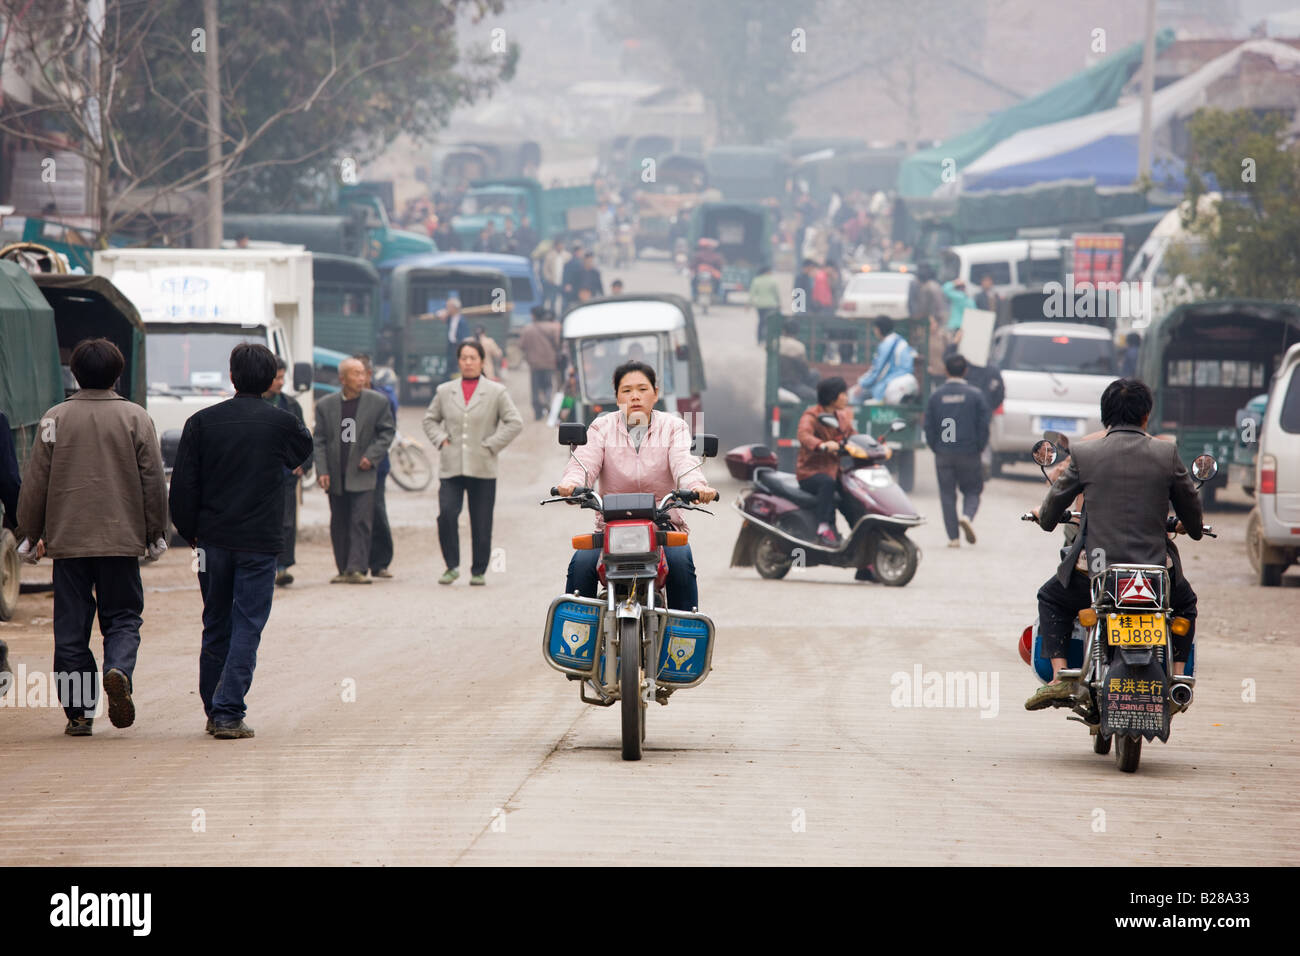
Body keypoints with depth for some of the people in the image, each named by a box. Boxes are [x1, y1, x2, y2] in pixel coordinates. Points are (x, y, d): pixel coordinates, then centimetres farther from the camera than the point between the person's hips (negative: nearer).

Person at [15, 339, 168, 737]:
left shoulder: (55, 419, 1)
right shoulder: (135, 418, 0)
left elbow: (34, 484, 2)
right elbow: (154, 481, 2)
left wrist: (29, 537, 12)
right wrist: (156, 535, 12)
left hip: (67, 540, 0)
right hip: (121, 540, 0)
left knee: (71, 627, 6)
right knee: (122, 617, 8)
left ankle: (78, 711, 5)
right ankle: (119, 671, -21)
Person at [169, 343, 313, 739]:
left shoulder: (202, 422, -1)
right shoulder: (282, 424, -4)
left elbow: (183, 486, -1)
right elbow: (303, 453, 18)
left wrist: (190, 532, 11)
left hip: (213, 539, 2)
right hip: (260, 541, -2)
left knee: (215, 627, 15)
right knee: (247, 628, -1)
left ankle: (213, 711, 21)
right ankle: (228, 713, -10)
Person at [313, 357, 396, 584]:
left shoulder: (378, 402, 0)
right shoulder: (326, 405, 4)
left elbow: (387, 431, 4)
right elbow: (319, 440, 5)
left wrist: (372, 456, -9)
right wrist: (322, 471, -5)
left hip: (362, 475, -2)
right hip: (336, 477, 2)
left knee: (361, 523, -11)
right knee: (339, 525, 8)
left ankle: (356, 569, -13)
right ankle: (343, 570, 16)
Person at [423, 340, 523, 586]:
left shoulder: (496, 392, 4)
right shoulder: (445, 391, 12)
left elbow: (515, 423, 1)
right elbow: (430, 419, 22)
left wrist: (491, 445, -6)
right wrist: (440, 439, 4)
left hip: (482, 470, -1)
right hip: (450, 468, 1)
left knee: (481, 524, 1)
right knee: (446, 515, -15)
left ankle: (478, 571, 13)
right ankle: (452, 566, -1)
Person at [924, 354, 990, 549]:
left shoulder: (936, 395, 1)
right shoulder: (975, 395, -4)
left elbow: (929, 426, 3)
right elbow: (984, 424, -5)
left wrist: (935, 448, 12)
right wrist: (979, 447, 6)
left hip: (943, 453, 1)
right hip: (969, 453, -1)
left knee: (947, 494, 7)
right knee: (972, 491, 11)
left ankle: (953, 537, 3)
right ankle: (967, 516, -20)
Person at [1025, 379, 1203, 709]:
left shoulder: (1084, 454, -4)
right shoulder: (1166, 453, -2)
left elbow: (1054, 507, 9)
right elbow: (1190, 507, 9)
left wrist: (1044, 514, 34)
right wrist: (1191, 528, 33)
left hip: (1097, 568, -1)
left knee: (1051, 599, 27)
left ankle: (1060, 677, 10)